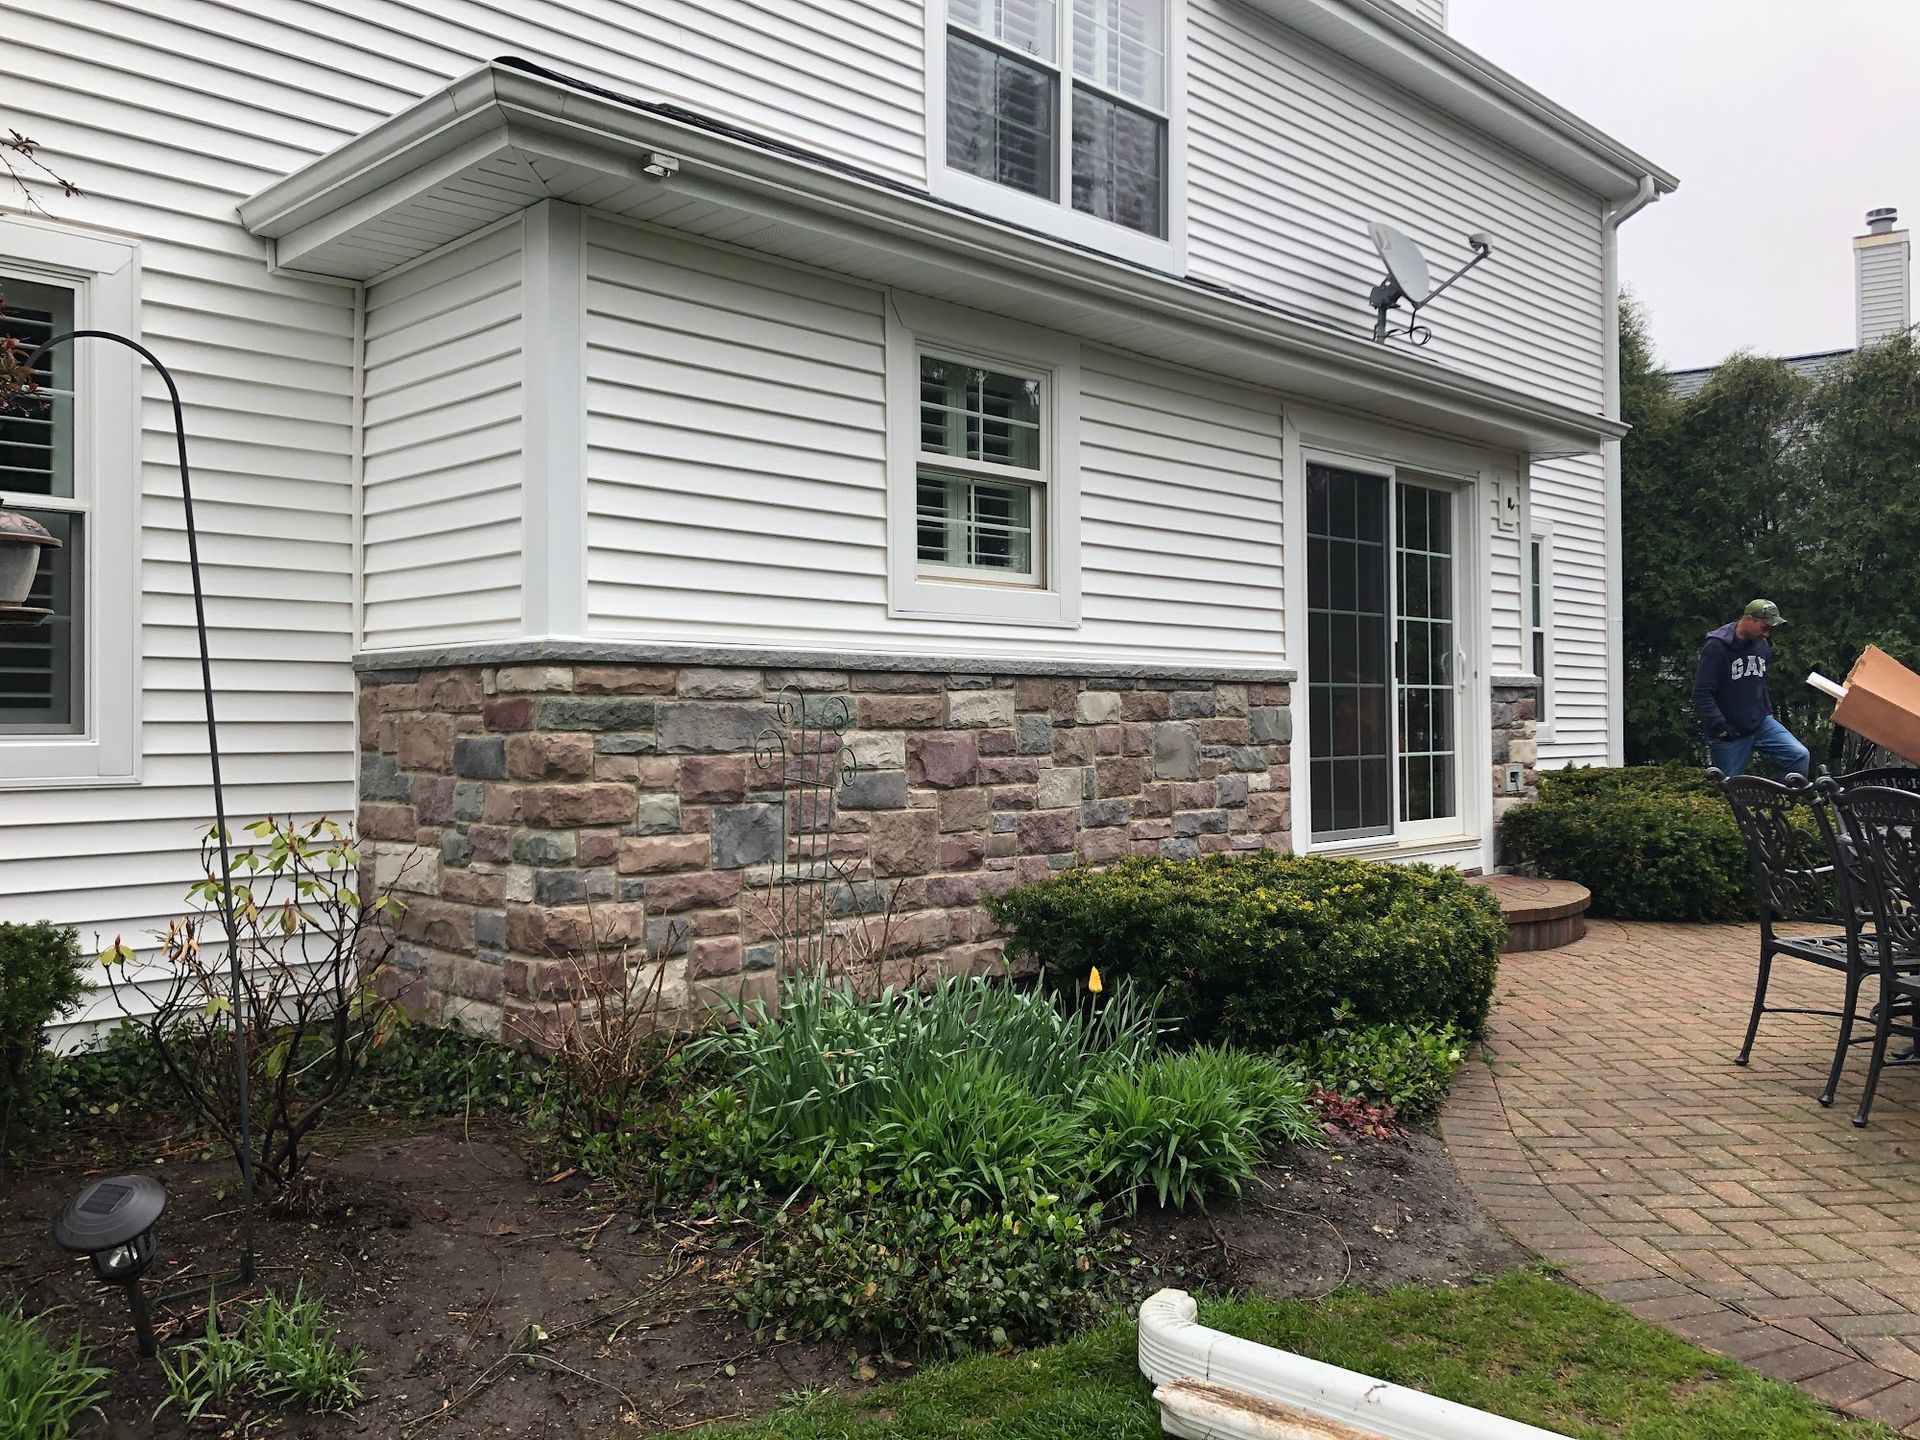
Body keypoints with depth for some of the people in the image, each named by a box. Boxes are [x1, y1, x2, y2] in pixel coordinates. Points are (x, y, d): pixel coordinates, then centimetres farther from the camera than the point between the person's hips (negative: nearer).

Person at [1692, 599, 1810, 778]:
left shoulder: (1763, 645, 6)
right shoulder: (1717, 647, -15)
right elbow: (1702, 694, -18)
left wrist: (1768, 713, 19)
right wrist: (1719, 725, -24)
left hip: (1760, 723, 5)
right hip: (1729, 733, -5)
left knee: (1799, 755, -14)